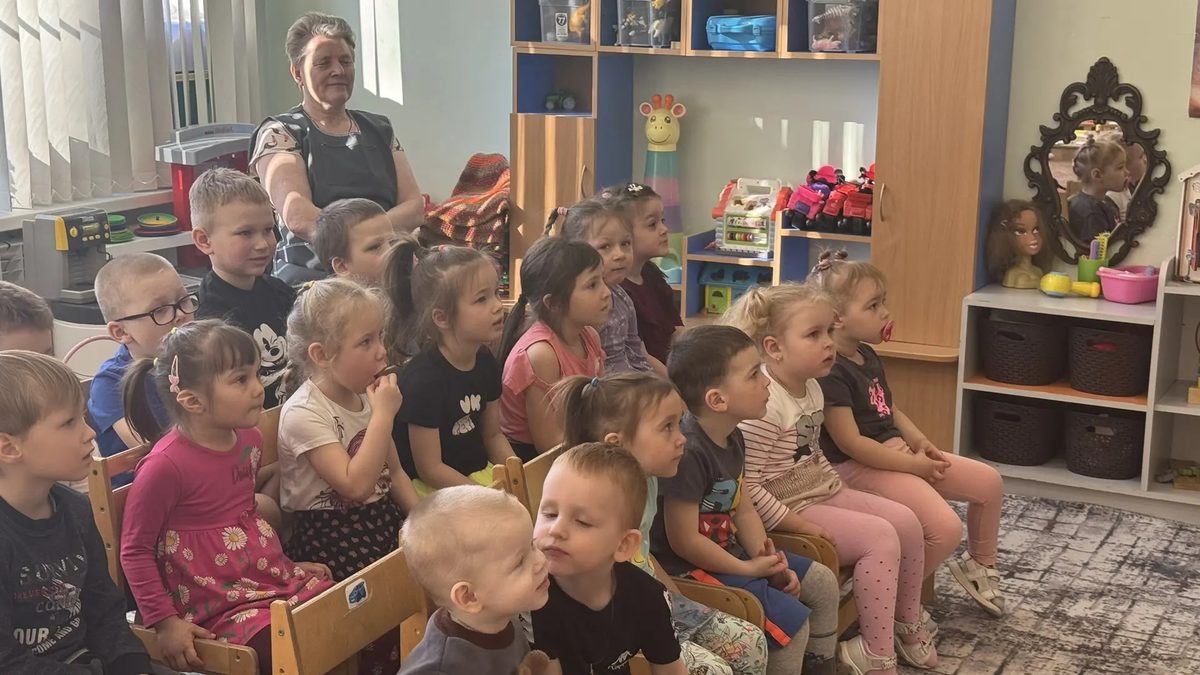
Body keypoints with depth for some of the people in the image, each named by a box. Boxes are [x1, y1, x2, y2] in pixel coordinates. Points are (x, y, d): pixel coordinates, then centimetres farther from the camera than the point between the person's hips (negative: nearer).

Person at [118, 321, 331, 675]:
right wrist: (164, 622, -15)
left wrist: (286, 564, 20)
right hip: (220, 602, -7)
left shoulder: (250, 438, 4)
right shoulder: (166, 465, -19)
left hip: (272, 576, 8)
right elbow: (135, 551, -12)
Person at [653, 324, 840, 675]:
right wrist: (749, 568, -15)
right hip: (691, 569, -10)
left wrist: (768, 559, -5)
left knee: (823, 582, 13)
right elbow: (684, 541, -26)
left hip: (729, 552, 10)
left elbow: (742, 509, 10)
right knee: (793, 621, -17)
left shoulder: (733, 439, 1)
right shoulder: (689, 452, -29)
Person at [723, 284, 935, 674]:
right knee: (881, 537, -19)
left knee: (906, 521, 3)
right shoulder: (764, 404, -25)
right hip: (788, 509, -10)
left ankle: (906, 625, 23)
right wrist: (798, 526, -24)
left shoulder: (812, 388, 6)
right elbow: (746, 485, -28)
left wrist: (840, 489, 10)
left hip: (822, 493, 10)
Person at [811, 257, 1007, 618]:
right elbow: (850, 442, -23)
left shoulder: (867, 355, 10)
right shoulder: (831, 373, -21)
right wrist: (912, 464, -17)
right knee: (946, 527, -24)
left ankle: (979, 565, 32)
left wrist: (920, 442, 2)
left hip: (897, 450, 10)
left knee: (989, 482, 10)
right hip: (859, 466, -10)